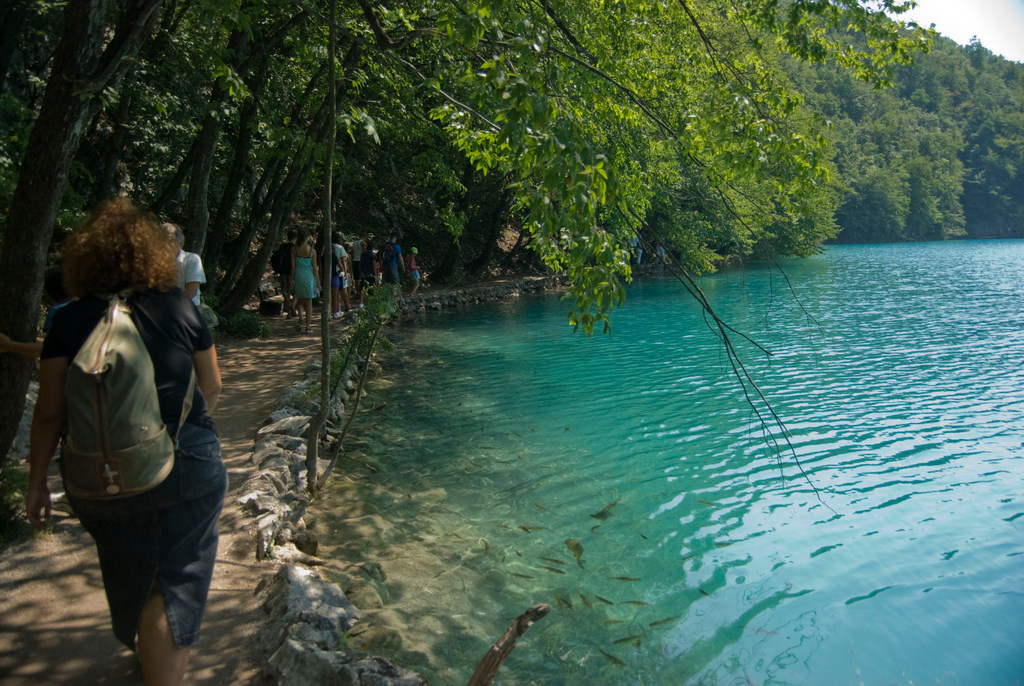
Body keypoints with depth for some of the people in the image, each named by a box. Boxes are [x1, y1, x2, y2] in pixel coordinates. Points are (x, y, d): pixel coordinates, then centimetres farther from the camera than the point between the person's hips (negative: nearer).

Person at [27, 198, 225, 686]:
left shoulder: (69, 321, -5)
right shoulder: (179, 307, -4)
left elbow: (49, 411, -5)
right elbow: (211, 387, 3)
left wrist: (37, 481, 6)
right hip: (186, 471, -2)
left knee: (130, 576, 25)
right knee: (175, 584, 8)